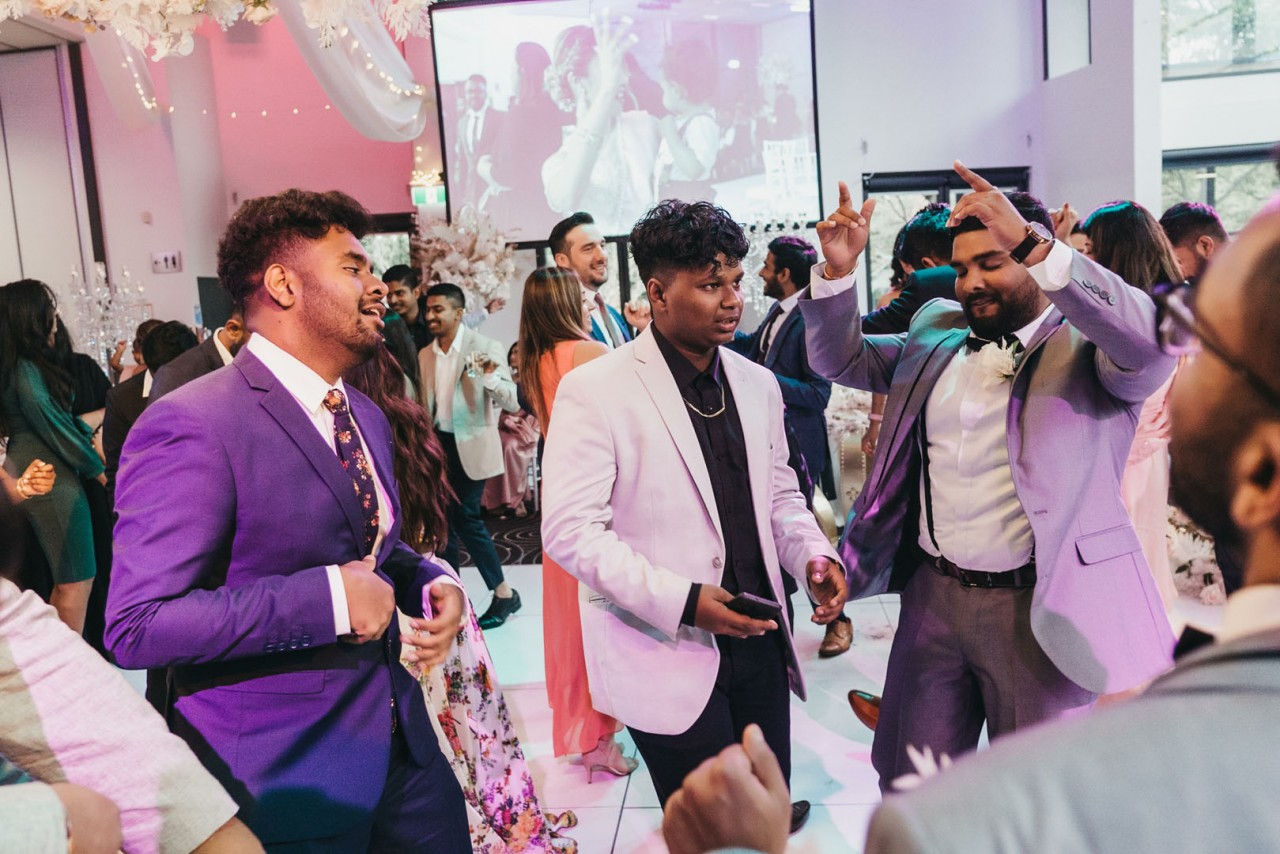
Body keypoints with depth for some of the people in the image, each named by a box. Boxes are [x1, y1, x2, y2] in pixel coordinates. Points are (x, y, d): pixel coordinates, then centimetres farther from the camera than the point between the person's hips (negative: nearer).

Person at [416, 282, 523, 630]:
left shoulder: (486, 348, -10)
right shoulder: (425, 355, 6)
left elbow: (513, 404, -17)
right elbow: (425, 407, 15)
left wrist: (490, 377, -33)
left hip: (469, 445, -5)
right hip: (437, 444, 6)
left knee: (466, 518, -7)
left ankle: (503, 593, 8)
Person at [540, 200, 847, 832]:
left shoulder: (757, 384, 7)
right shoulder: (594, 390, -12)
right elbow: (570, 530, -15)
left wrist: (812, 554, -4)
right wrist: (679, 600, -22)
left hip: (758, 642, 6)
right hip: (668, 656, -5)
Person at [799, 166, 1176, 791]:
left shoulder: (1090, 346, -7)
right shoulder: (936, 332, 9)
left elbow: (1152, 341, -28)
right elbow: (839, 359, 13)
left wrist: (1032, 244, -32)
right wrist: (838, 270, -3)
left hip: (1038, 606, -4)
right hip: (932, 594, 5)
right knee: (909, 785, 16)